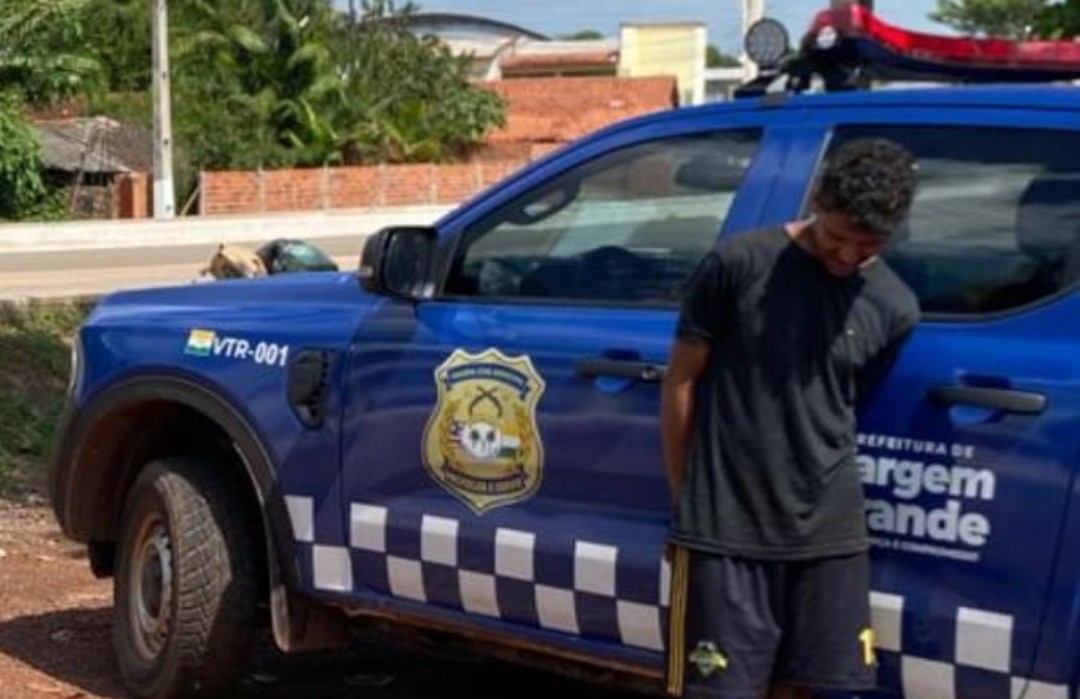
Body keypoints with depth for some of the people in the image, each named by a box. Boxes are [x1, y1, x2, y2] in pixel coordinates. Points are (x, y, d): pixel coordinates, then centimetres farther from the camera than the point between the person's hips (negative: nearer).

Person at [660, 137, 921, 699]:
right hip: (725, 526, -3)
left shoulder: (894, 309, 2)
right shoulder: (738, 264, -7)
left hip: (828, 531, 3)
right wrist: (684, 500, 2)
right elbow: (681, 381, 0)